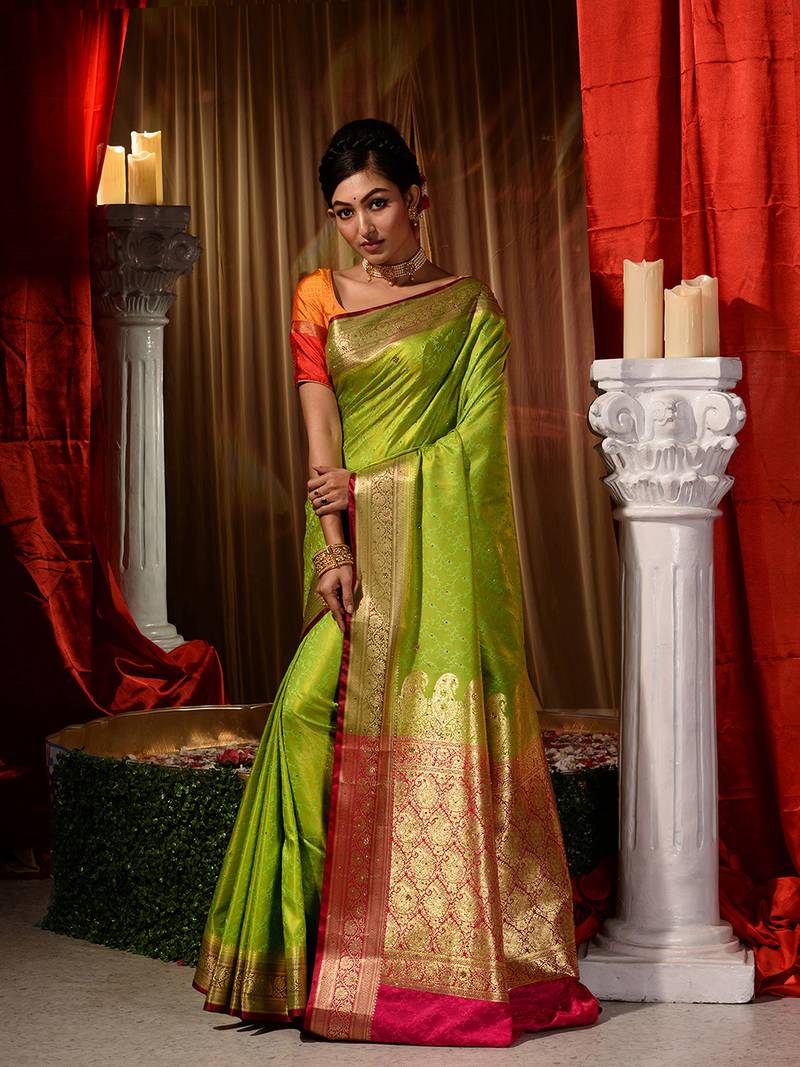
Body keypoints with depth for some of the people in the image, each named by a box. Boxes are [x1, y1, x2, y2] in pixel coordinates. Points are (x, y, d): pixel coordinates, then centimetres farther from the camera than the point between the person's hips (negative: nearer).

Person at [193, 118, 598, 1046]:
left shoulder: (471, 309, 6)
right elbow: (321, 446, 3)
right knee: (312, 708, -12)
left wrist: (370, 488, -9)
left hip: (440, 547, -2)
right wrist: (333, 548, -8)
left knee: (442, 735, -8)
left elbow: (477, 441, -2)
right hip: (354, 546, 2)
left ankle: (455, 960, -1)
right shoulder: (317, 298, 12)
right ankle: (304, 948, -3)